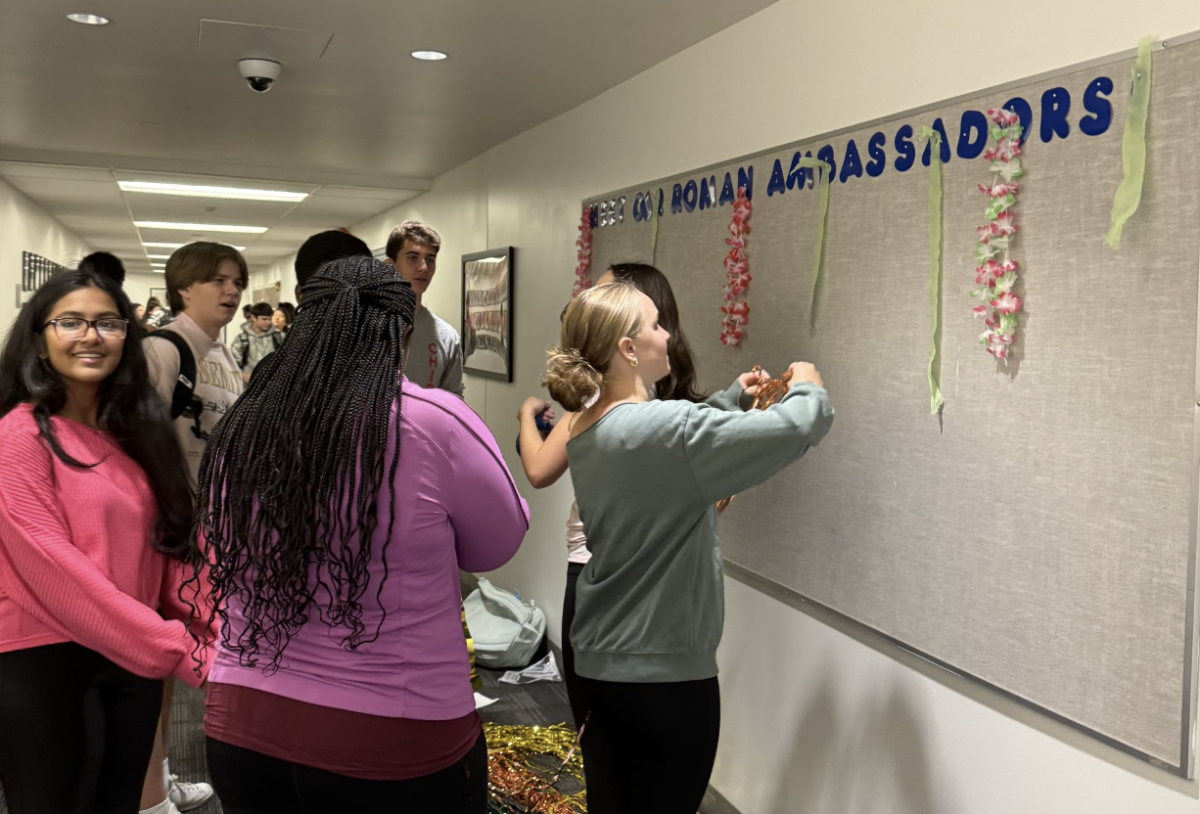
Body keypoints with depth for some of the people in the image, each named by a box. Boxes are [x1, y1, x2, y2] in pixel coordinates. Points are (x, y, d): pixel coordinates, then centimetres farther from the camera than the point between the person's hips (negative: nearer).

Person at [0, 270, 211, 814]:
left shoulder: (137, 431, 9)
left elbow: (167, 542, 8)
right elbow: (53, 568, -19)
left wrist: (207, 625, -9)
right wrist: (177, 650, -22)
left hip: (136, 660, 6)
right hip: (46, 661, -6)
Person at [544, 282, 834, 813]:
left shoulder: (589, 430, 3)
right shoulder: (667, 428, -24)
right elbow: (801, 427, -22)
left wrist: (732, 398, 18)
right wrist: (807, 387, -2)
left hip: (599, 659, 8)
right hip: (666, 671, -8)